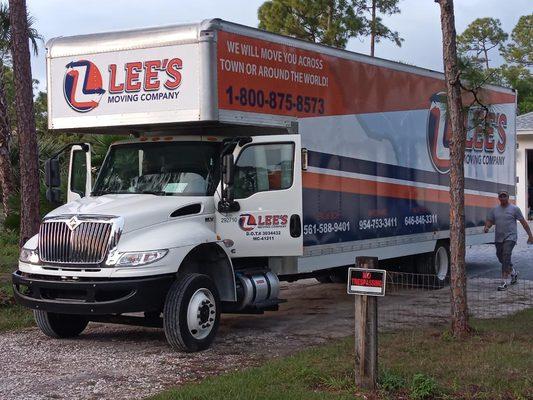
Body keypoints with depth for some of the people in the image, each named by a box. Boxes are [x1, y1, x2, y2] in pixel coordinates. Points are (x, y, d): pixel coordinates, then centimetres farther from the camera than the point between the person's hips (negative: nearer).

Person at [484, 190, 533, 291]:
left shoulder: (514, 209, -1)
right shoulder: (494, 210, 10)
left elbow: (523, 222, 1)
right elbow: (489, 221, 11)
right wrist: (486, 227, -12)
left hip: (510, 238, -5)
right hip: (498, 238, 5)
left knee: (506, 258, -17)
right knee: (501, 258, 14)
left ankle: (504, 282, -17)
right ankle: (514, 273, 41)